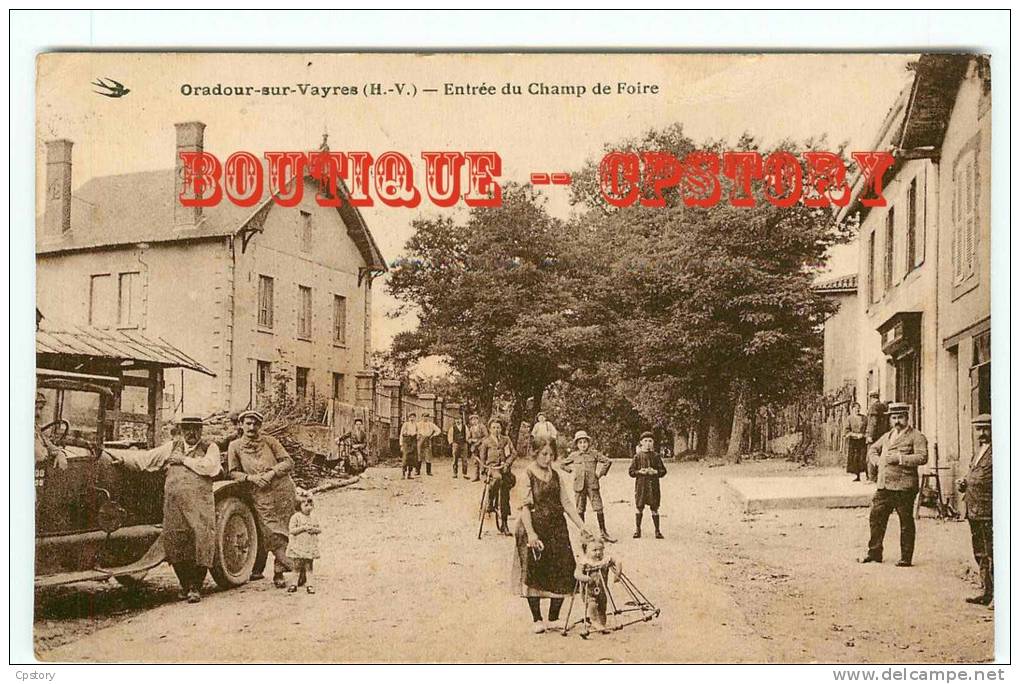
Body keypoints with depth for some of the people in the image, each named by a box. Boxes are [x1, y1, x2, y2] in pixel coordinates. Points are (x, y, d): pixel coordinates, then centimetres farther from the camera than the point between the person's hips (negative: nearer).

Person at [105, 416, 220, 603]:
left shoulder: (210, 447, 10)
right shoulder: (171, 447, 20)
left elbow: (210, 466, -9)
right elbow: (145, 458, 16)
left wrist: (183, 459, -3)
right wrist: (122, 458, 5)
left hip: (199, 507, -3)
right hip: (173, 506, 3)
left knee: (200, 543, -10)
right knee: (175, 543, 1)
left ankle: (196, 588, -1)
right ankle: (184, 585, 16)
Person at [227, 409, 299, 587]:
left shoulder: (269, 441, 6)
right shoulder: (235, 446, 7)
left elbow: (288, 462, 3)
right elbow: (233, 472, 7)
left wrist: (272, 472, -13)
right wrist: (250, 477, -9)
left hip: (283, 490, 0)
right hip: (261, 495, 0)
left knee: (280, 531, 3)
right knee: (271, 532, -10)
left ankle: (278, 572, 10)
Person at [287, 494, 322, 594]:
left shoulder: (313, 517, 9)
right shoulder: (296, 517, -5)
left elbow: (320, 529, 13)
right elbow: (291, 530, -12)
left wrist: (314, 529, -9)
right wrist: (303, 528, -18)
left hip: (310, 546, 3)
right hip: (298, 546, -3)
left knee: (308, 566, 5)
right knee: (297, 566, 1)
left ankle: (309, 585, 7)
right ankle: (294, 584, 12)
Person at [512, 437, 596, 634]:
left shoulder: (556, 475, 11)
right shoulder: (528, 475, -6)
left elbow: (566, 503, 10)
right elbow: (525, 505, -12)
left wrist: (582, 527, 2)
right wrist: (530, 533, -22)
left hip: (557, 528, 5)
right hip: (534, 527, -5)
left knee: (563, 571, 0)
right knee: (534, 573, -1)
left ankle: (553, 619, 11)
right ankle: (537, 620, 10)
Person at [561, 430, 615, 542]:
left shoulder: (594, 453, 3)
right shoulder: (573, 456, 7)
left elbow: (607, 461, 5)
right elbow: (563, 465, 20)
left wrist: (600, 473, 2)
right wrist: (572, 470, 9)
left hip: (593, 485, -1)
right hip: (579, 486, 1)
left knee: (599, 509, -6)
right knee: (580, 510, 4)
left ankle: (603, 533, 2)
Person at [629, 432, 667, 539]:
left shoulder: (656, 456, 6)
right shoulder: (638, 456, 3)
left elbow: (663, 471, 7)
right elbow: (631, 471, 4)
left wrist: (654, 472, -11)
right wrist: (639, 472, -13)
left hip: (653, 485, 1)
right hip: (641, 485, 0)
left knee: (654, 508, 1)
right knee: (639, 507, 1)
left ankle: (657, 531, 8)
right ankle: (637, 530, 13)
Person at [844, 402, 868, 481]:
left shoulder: (864, 418, 6)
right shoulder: (849, 419, 4)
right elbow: (846, 431, -1)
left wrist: (863, 434, -11)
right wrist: (856, 435, -12)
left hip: (862, 441, -1)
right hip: (852, 441, 1)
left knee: (864, 458, -10)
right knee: (854, 459, -1)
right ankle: (857, 476, 7)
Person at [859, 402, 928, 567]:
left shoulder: (916, 436, -2)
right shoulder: (887, 436, 19)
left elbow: (922, 457, -14)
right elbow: (872, 450, 29)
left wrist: (900, 458, -19)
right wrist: (878, 461, 9)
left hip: (904, 486, -6)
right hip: (884, 485, 6)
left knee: (906, 522, 1)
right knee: (876, 517, 7)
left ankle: (906, 558, 9)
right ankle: (874, 552, 18)